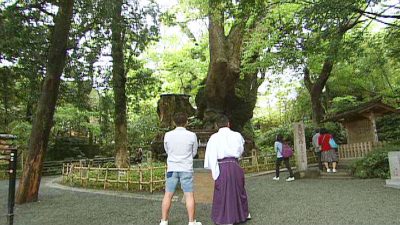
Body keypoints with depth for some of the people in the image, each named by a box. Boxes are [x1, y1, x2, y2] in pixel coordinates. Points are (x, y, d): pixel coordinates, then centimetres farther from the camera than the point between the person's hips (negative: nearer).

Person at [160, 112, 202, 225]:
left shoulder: (167, 135, -3)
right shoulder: (192, 135, -7)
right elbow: (194, 152, 5)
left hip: (172, 168, 2)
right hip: (186, 169, -2)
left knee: (168, 195, 9)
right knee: (189, 195, 6)